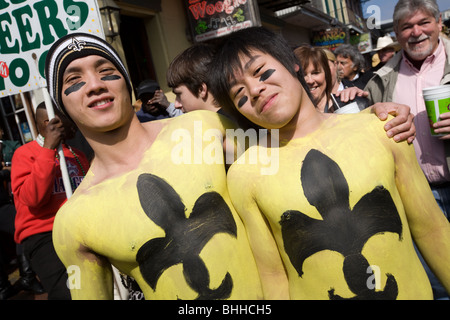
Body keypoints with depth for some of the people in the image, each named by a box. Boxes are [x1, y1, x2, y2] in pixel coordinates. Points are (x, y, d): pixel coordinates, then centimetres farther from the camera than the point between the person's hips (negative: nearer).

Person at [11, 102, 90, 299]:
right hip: (44, 236, -5)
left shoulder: (77, 155, 19)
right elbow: (32, 199, -13)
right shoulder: (25, 154, 3)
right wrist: (48, 149, -13)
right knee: (71, 292, -25)